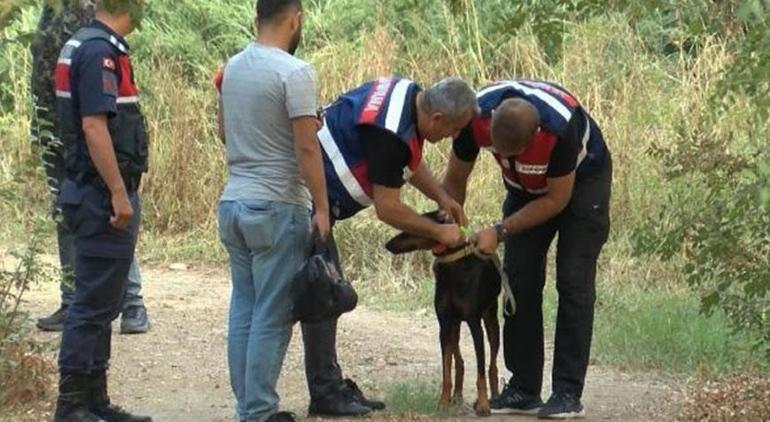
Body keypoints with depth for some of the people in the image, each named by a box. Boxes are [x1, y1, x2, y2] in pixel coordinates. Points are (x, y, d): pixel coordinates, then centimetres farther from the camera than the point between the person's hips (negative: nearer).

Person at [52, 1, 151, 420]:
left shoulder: (86, 44, 14)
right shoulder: (100, 50, -17)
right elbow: (94, 126, -23)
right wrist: (119, 195, -22)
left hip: (97, 194, 10)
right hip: (104, 196, -10)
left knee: (101, 302, 13)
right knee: (94, 303, -6)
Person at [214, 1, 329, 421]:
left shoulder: (232, 68, 9)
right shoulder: (294, 72, -15)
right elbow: (306, 147, -17)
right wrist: (322, 208, -11)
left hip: (233, 202, 8)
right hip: (277, 208, -8)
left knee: (243, 309, 12)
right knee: (272, 317, -3)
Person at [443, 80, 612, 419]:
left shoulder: (561, 127, -41)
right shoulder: (477, 115, -30)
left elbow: (557, 199, -26)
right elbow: (455, 180, -11)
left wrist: (500, 232, -27)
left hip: (581, 179, -4)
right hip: (527, 186, 4)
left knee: (573, 282, -13)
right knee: (520, 280, -4)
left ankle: (568, 394, -13)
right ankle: (524, 390, 1)